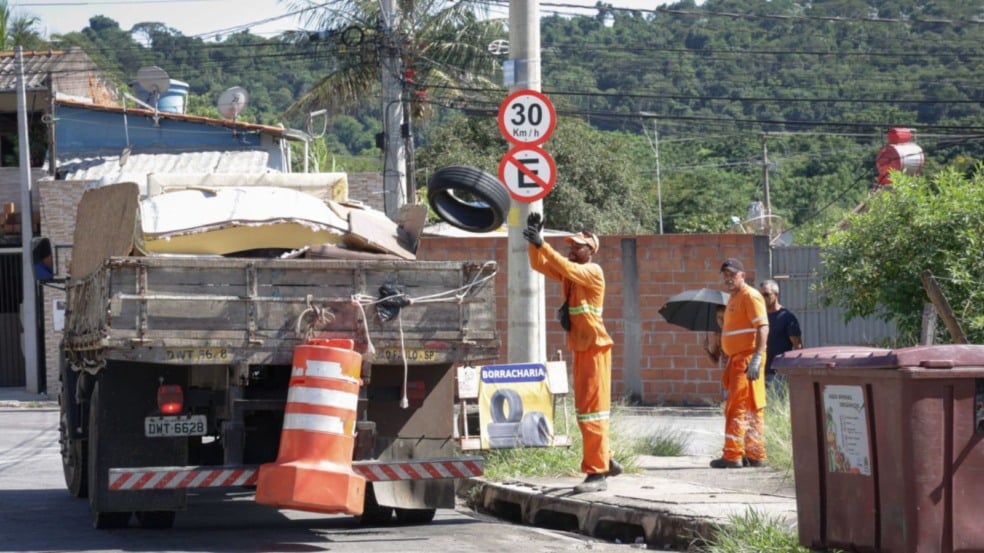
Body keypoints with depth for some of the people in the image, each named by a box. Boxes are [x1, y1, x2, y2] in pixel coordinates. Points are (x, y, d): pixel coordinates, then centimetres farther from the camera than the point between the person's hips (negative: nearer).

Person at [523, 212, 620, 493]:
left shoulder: (593, 272, -11)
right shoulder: (568, 274, 12)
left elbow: (568, 269, -28)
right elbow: (539, 265, 6)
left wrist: (542, 244, -34)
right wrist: (534, 242, -10)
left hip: (595, 346, -9)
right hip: (580, 347, 9)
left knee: (592, 409, -12)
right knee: (584, 409, 16)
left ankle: (597, 474, -13)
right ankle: (606, 461, 29)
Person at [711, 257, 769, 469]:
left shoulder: (750, 296, -11)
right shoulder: (733, 298, 19)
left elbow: (763, 327, -20)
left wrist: (756, 358, -27)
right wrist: (728, 363, 22)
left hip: (747, 359, -10)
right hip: (737, 359, 10)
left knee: (737, 408, -11)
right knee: (752, 410, 11)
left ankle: (732, 455, -11)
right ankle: (755, 455, 13)